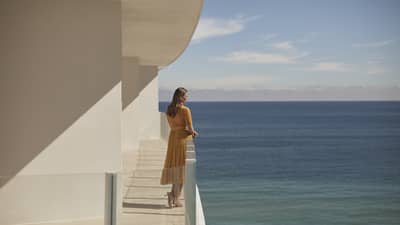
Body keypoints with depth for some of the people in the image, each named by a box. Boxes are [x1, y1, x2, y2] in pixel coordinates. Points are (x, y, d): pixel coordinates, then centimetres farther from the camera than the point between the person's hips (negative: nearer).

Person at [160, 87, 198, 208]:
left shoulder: (168, 110, 7)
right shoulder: (185, 109, -13)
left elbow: (172, 126, 10)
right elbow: (190, 128, -14)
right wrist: (192, 132, 10)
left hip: (172, 137, 6)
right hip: (183, 138, -6)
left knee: (174, 166, 14)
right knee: (181, 167, 1)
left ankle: (172, 194, 7)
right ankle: (176, 198, 0)